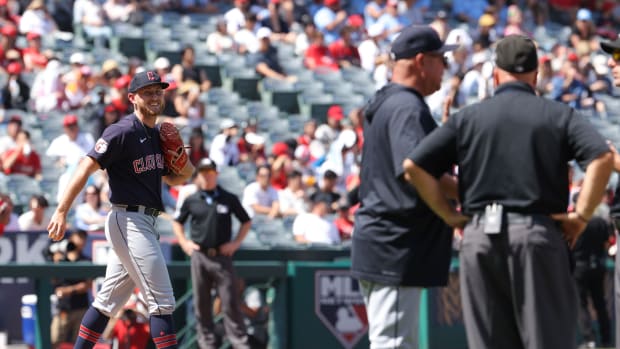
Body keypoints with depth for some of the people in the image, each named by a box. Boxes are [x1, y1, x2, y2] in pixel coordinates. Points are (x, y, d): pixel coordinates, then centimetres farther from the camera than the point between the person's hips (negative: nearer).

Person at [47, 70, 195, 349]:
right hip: (129, 220, -9)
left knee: (108, 301, 13)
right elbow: (86, 168, -18)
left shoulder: (158, 136, 15)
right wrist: (61, 213, -25)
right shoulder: (123, 132, -12)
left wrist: (184, 165, -1)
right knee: (162, 300, -12)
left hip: (144, 224, 9)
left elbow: (175, 179, 24)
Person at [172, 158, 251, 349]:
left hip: (222, 255, -2)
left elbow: (246, 222, 11)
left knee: (230, 302, -6)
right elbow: (177, 222, 19)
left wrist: (235, 243, 1)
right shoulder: (191, 201, 6)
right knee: (201, 303, 4)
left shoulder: (229, 199, 2)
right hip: (199, 256, 2)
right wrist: (184, 242, 6)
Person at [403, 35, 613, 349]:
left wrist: (449, 214, 8)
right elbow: (602, 158, -12)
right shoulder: (559, 115, 4)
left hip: (479, 239, 2)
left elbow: (413, 166, 2)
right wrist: (582, 215, -6)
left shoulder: (467, 118, 9)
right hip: (538, 234, -2)